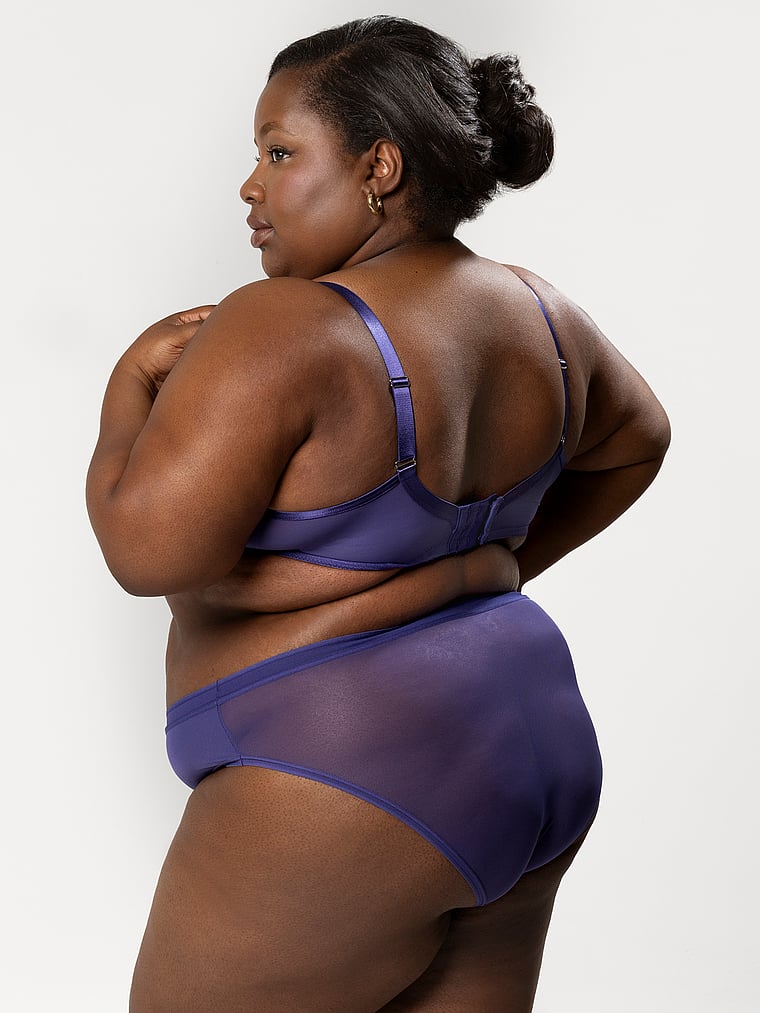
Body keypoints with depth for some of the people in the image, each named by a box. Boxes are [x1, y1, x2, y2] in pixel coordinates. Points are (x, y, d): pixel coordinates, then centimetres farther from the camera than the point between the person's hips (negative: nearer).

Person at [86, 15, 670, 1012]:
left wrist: (133, 383, -6)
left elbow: (147, 547, -21)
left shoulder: (286, 330, -20)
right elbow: (634, 438, 22)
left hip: (346, 793, -8)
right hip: (517, 761, 8)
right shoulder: (532, 315, 5)